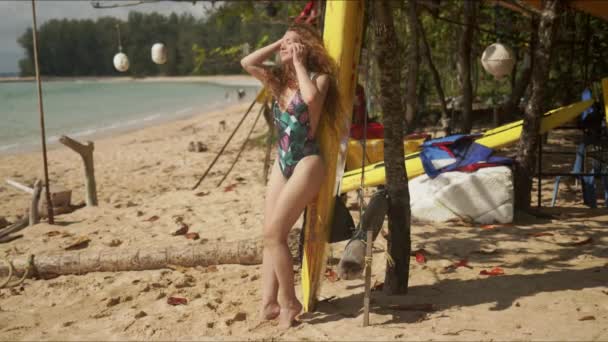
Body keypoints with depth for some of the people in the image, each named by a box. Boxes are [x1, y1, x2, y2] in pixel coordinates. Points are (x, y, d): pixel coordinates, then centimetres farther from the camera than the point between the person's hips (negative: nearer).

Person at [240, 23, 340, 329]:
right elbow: (247, 63, 3)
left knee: (274, 233, -13)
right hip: (282, 162, 7)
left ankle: (289, 301, 1)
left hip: (306, 163, -7)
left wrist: (298, 62, -14)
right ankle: (269, 303, 6)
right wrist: (277, 44, 5)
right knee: (270, 235, 2)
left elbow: (311, 98, -28)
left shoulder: (319, 77, -5)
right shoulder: (278, 79, 13)